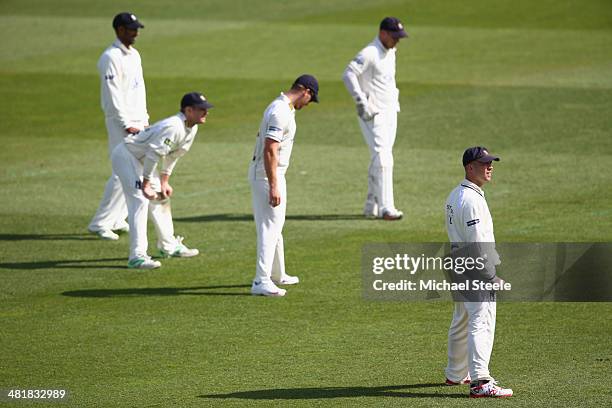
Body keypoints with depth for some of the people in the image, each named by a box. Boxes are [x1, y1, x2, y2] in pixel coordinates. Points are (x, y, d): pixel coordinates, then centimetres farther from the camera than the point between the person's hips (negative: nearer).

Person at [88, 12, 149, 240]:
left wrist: (144, 119, 15)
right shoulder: (111, 58, -14)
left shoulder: (134, 55, 15)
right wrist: (127, 125, -19)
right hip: (120, 123, -9)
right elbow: (113, 96, -18)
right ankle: (100, 224, -8)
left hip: (137, 123, 9)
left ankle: (117, 220, 17)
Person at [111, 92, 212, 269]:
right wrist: (146, 185, -26)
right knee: (139, 201, -19)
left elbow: (171, 155, 12)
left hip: (142, 160, 11)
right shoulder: (174, 127, -31)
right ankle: (137, 256, -24)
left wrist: (164, 182, 10)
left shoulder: (191, 128, 0)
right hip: (126, 155, -11)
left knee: (161, 198, 18)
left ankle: (169, 246, 34)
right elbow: (154, 154, -31)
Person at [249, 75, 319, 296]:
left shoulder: (282, 107, 12)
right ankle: (261, 281, -11)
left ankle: (277, 275, 31)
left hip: (275, 175, 10)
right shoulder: (281, 112, -21)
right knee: (269, 227, -9)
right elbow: (270, 151, -26)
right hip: (267, 176, -10)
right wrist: (273, 186, -27)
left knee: (275, 227, 20)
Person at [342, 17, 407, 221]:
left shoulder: (390, 52, 13)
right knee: (382, 158, -15)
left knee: (381, 160, 12)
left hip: (390, 112, 9)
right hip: (373, 115, -9)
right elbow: (348, 74, -25)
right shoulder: (369, 53, -16)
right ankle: (386, 208, -17)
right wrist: (362, 103, -26)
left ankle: (371, 207, 19)